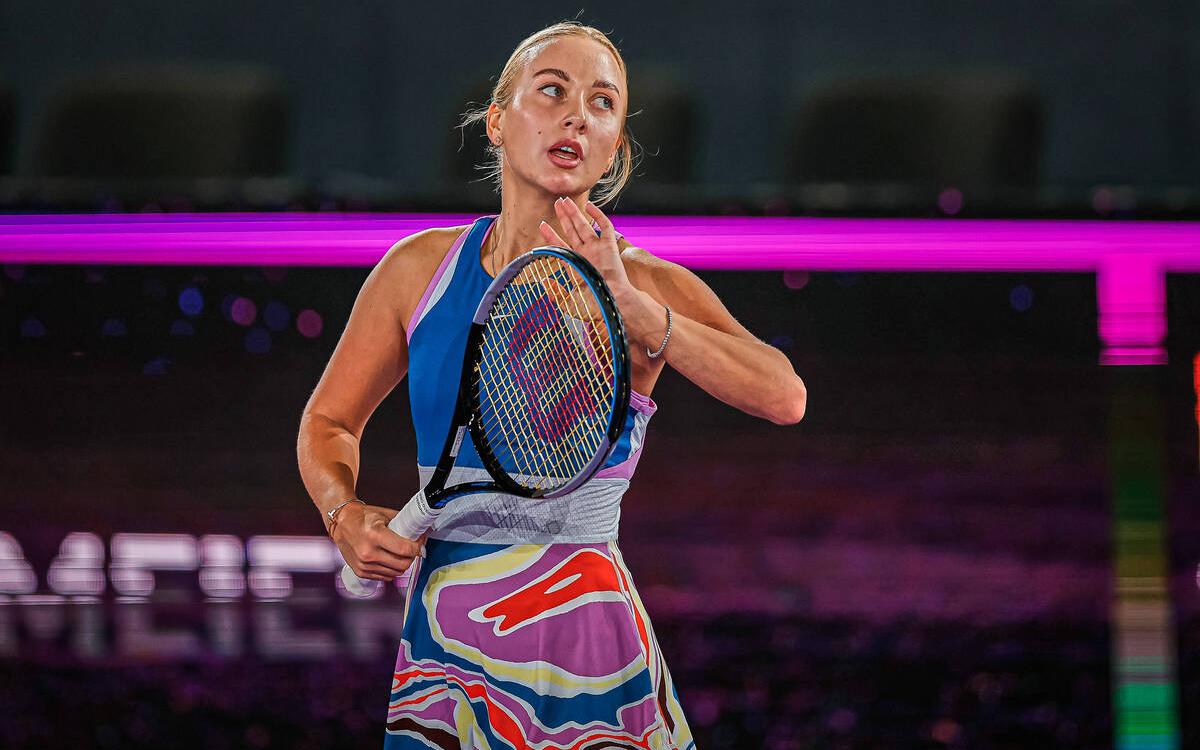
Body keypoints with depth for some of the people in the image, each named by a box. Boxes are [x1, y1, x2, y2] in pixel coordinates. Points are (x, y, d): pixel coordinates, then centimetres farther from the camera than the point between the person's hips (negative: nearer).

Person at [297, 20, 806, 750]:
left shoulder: (648, 290, -5)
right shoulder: (419, 270, 3)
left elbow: (784, 396, -22)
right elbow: (329, 421, 17)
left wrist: (627, 305, -24)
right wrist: (346, 517, -3)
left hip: (582, 651, -2)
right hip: (442, 646, 2)